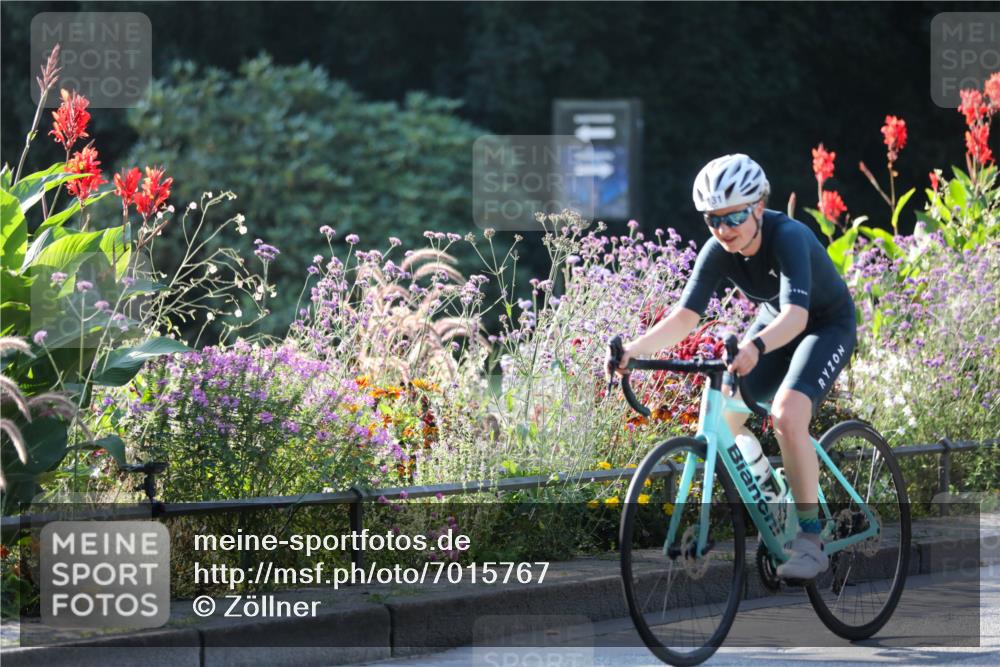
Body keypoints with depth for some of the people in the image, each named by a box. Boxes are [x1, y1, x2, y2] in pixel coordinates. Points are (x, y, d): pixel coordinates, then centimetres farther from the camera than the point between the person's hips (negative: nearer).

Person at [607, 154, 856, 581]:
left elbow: (796, 315, -49)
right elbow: (685, 315, -23)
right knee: (719, 416, -9)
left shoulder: (788, 238, -35)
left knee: (787, 415, -29)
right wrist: (635, 349, -40)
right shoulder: (718, 251, -18)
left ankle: (810, 540, -22)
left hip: (827, 325, -7)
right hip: (774, 324, 7)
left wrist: (755, 347, -68)